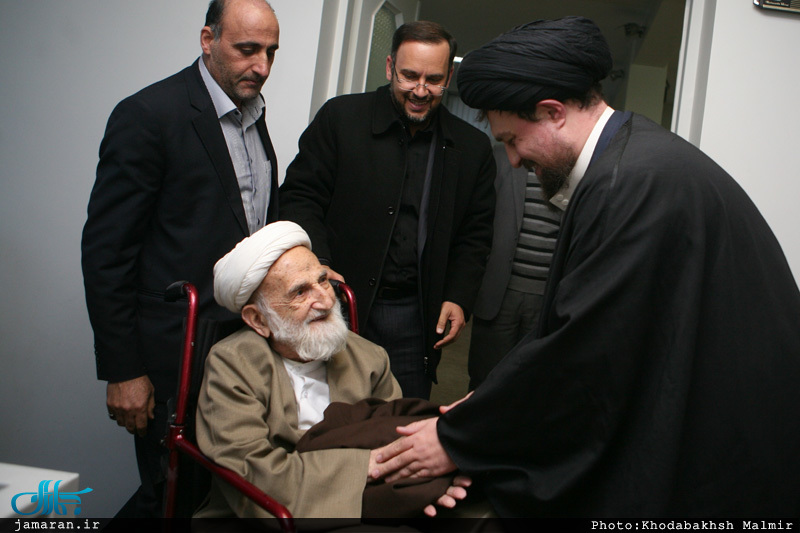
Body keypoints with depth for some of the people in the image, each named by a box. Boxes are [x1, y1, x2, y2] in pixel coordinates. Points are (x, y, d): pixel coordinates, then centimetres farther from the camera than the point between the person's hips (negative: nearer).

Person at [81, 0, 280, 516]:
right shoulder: (147, 115, -14)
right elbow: (105, 251, -15)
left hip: (248, 337, 7)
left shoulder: (252, 113, 9)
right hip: (177, 352, -7)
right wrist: (122, 371, -14)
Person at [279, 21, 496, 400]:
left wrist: (458, 297, -1)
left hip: (417, 319, 2)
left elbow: (475, 234, 11)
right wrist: (317, 265, -15)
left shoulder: (472, 147, 6)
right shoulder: (341, 117, 0)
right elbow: (300, 197, -1)